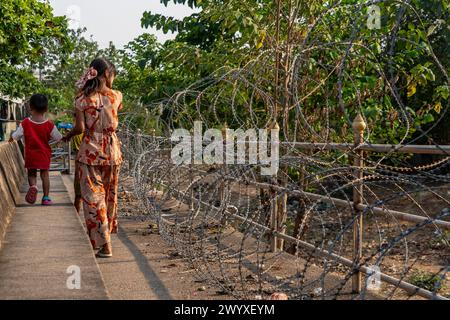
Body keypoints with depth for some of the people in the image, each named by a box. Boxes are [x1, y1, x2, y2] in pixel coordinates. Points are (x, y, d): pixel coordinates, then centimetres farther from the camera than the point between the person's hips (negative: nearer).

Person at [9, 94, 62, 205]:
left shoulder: (25, 123, -13)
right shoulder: (49, 125, -13)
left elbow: (15, 137, -4)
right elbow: (58, 138, -3)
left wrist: (10, 139, 19)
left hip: (30, 155, 0)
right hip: (44, 155, 0)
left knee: (31, 173, 14)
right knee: (45, 174, 11)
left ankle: (33, 186, -17)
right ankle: (46, 197, 11)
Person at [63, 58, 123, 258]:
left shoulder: (83, 99, -7)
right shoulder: (116, 96, -2)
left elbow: (80, 128, -8)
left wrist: (68, 136, 11)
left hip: (90, 150, -2)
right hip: (111, 150, 2)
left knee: (93, 195, 1)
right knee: (110, 193, 20)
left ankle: (105, 245, -4)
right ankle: (108, 231, 37)